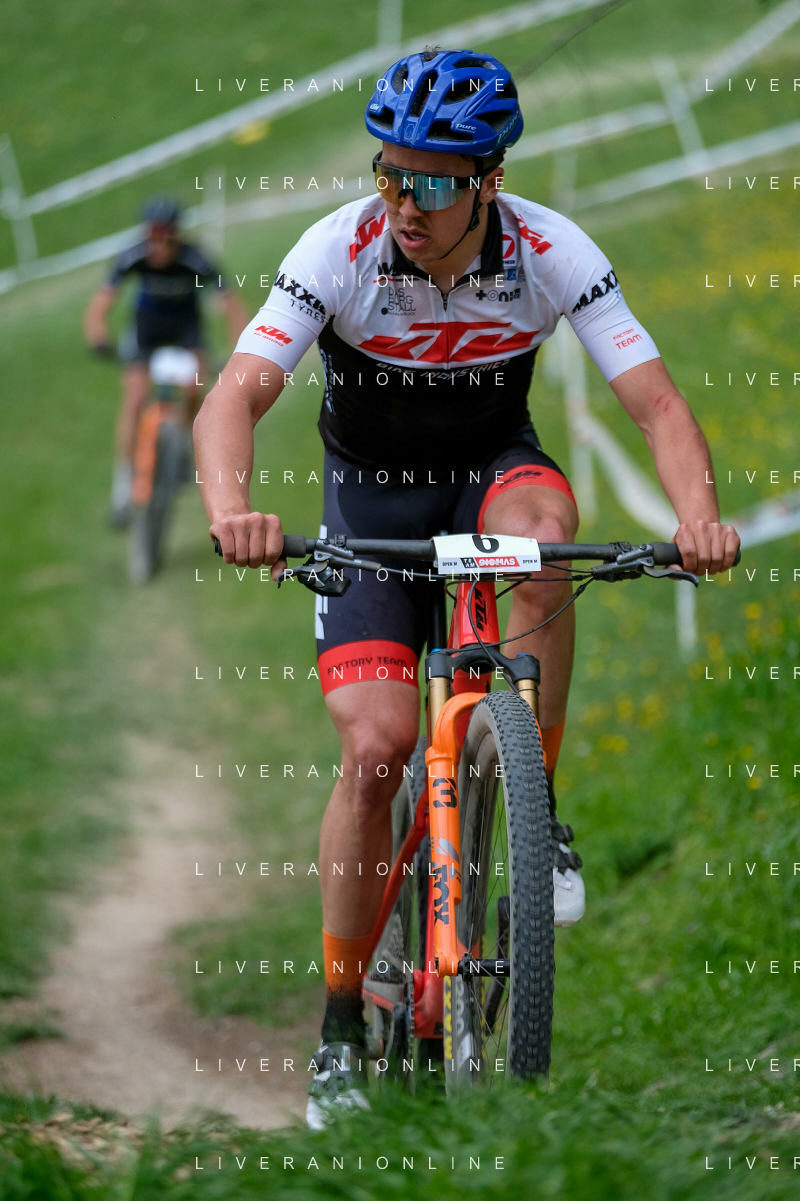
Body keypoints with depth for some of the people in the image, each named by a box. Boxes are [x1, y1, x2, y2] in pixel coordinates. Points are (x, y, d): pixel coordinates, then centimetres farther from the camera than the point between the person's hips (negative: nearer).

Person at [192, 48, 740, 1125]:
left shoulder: (552, 254, -22)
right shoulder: (340, 251, -25)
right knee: (377, 748, -16)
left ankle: (536, 810, -18)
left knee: (541, 527, -37)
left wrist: (698, 513, -44)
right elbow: (234, 398, -33)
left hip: (492, 467, 1)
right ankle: (341, 1023, 0)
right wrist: (231, 505, -54)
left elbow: (658, 402, -24)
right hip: (371, 493, -1)